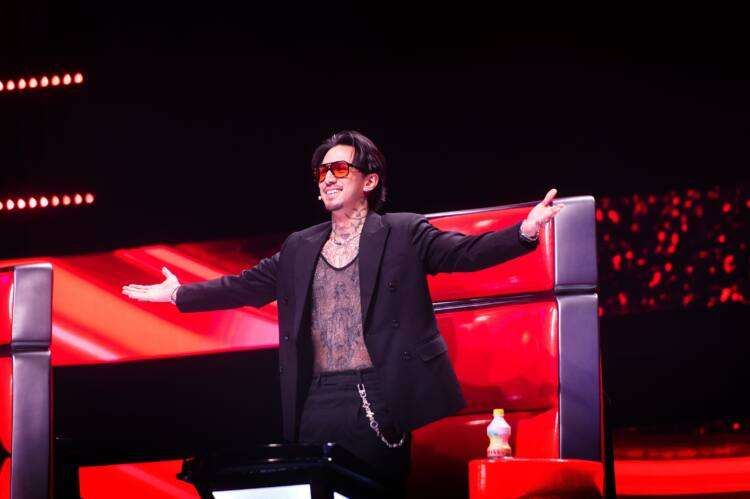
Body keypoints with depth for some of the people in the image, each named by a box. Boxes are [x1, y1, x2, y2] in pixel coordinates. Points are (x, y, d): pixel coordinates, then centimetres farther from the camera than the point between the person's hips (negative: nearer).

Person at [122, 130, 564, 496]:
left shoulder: (403, 233, 3)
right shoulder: (299, 248, 16)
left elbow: (465, 251, -7)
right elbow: (245, 286, 19)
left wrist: (524, 231, -22)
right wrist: (178, 294, 17)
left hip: (377, 400, -4)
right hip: (317, 402, 4)